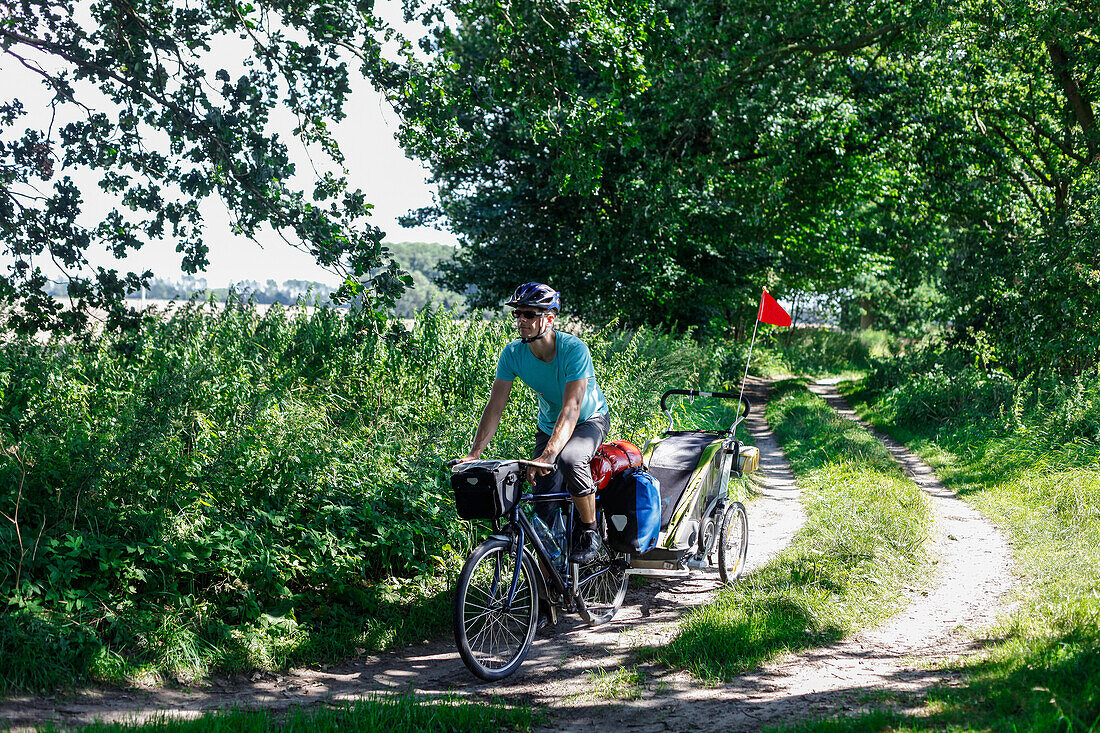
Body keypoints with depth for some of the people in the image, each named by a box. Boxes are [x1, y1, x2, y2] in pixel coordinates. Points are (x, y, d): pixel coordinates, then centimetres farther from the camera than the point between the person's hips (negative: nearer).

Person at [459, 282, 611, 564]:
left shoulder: (574, 349, -31)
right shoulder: (513, 353, -18)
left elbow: (571, 408, -40)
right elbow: (495, 406, -18)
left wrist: (547, 456, -52)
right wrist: (474, 453, -31)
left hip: (590, 419, -4)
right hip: (549, 424, 5)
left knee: (569, 459, -36)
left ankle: (589, 531, -14)